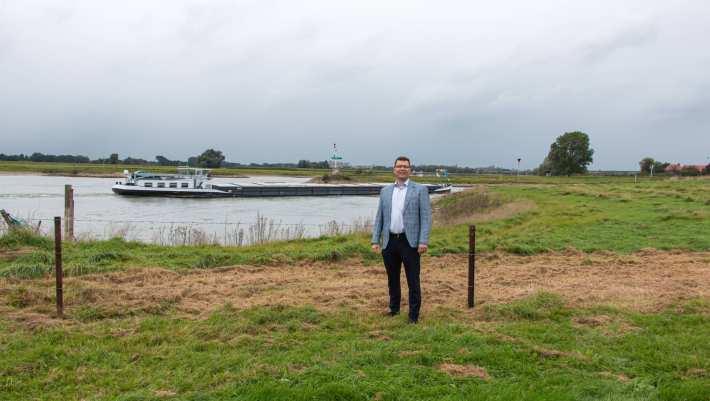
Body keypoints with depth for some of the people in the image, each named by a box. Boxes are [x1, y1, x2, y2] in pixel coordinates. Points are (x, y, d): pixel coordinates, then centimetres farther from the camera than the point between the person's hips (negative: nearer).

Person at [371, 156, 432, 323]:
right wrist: (375, 241, 3)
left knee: (413, 281, 0)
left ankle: (414, 315, 10)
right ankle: (394, 309, 31)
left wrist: (424, 241, -15)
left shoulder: (420, 190, -1)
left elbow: (426, 217, -6)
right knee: (392, 278, 15)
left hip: (410, 242, -4)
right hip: (390, 241, 4)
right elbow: (379, 217, 11)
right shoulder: (385, 191, 11)